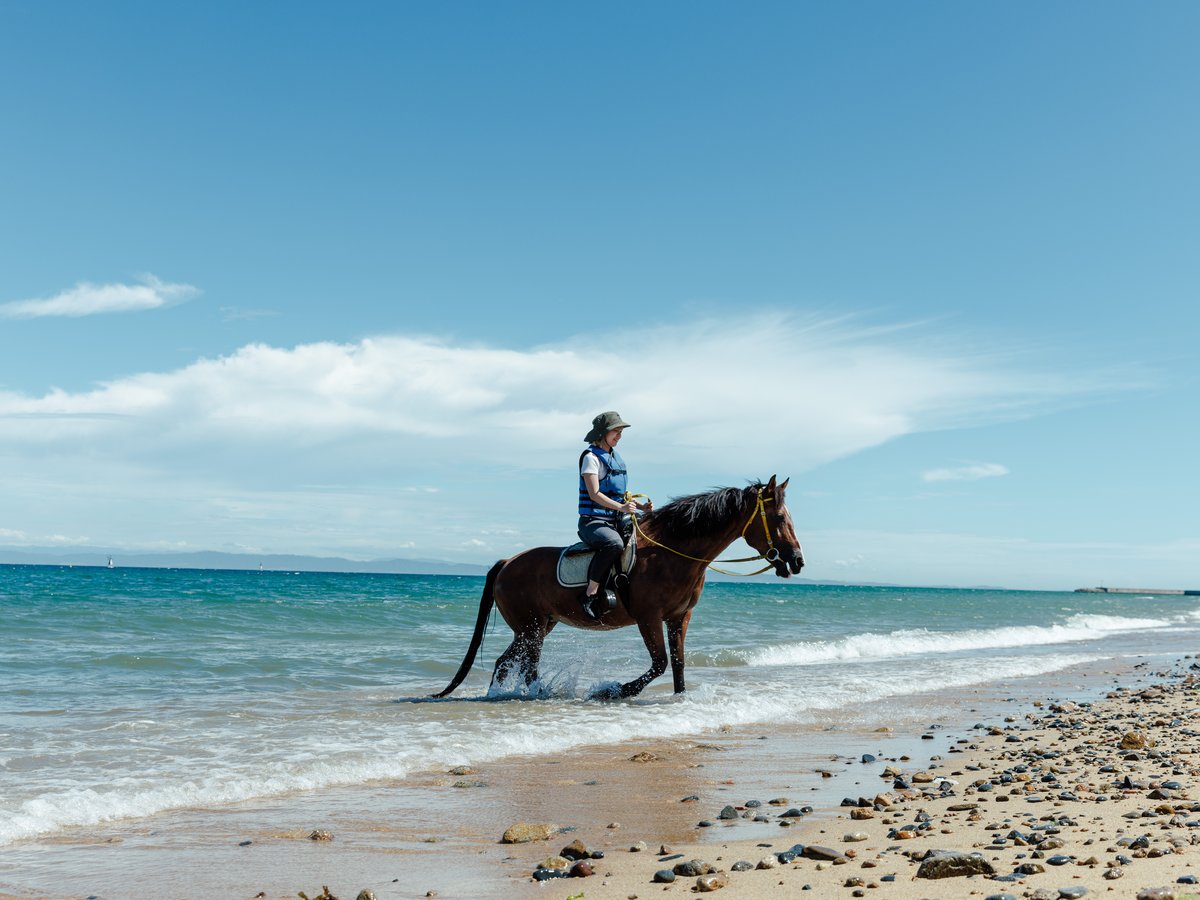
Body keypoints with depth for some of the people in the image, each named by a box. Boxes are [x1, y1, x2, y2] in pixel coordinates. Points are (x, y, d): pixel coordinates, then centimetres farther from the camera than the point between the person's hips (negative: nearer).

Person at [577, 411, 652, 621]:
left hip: (615, 522, 9)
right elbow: (594, 494, -16)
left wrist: (641, 507, 6)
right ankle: (590, 594, -32)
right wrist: (621, 507, -28)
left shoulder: (615, 458, 19)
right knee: (614, 544, -37)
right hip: (592, 521, -9)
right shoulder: (591, 457, -6)